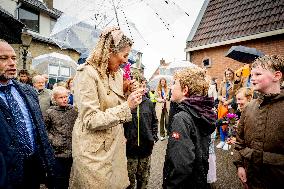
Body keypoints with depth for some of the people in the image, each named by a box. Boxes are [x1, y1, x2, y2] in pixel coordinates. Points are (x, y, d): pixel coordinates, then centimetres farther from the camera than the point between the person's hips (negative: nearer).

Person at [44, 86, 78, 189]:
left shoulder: (73, 110, -1)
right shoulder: (50, 112, -7)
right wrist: (51, 139, -8)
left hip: (70, 150, 2)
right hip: (57, 151, -2)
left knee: (67, 175, 17)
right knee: (58, 176, 7)